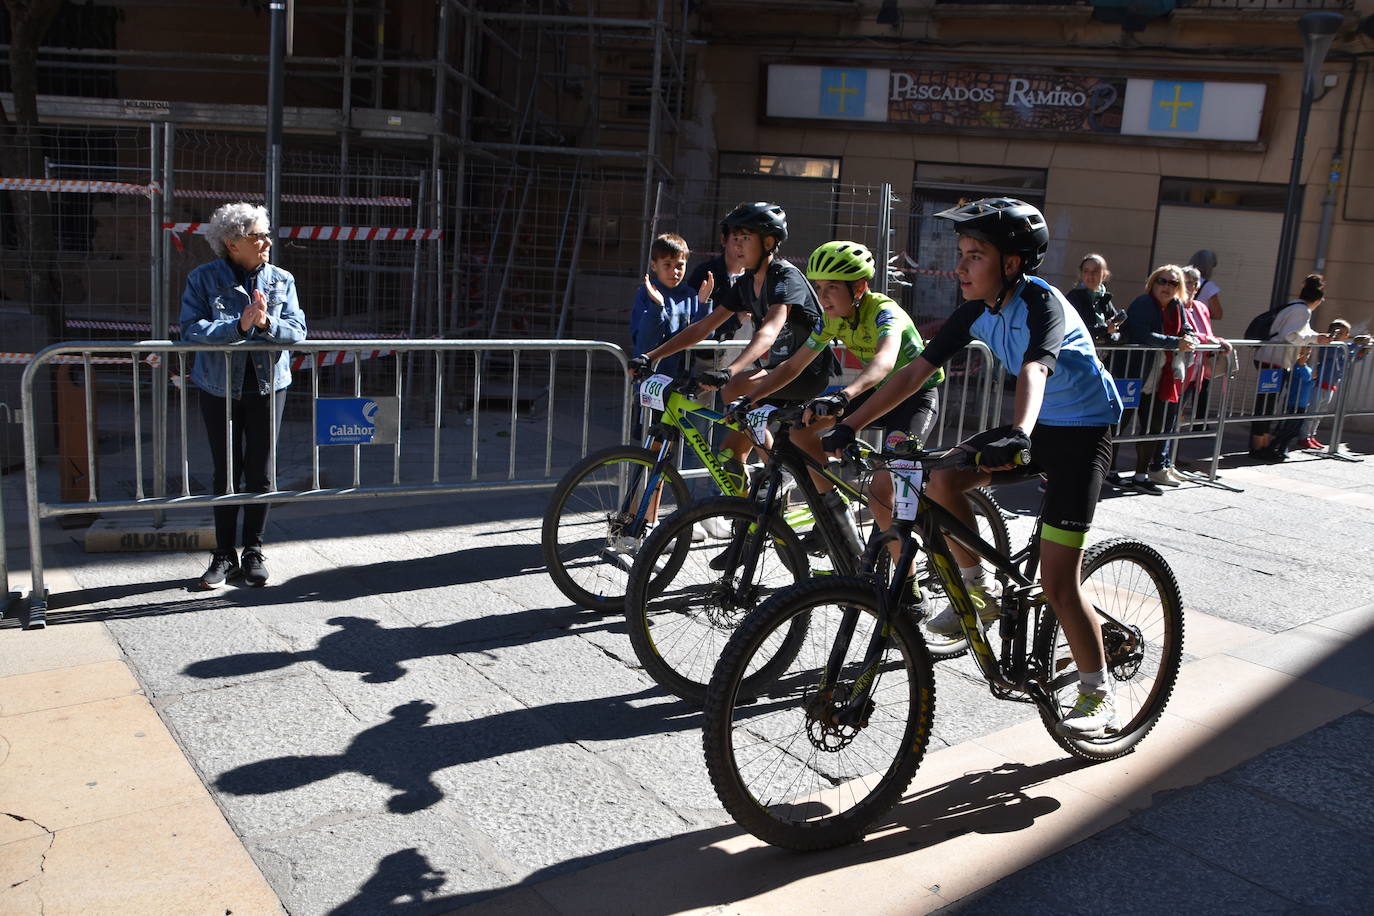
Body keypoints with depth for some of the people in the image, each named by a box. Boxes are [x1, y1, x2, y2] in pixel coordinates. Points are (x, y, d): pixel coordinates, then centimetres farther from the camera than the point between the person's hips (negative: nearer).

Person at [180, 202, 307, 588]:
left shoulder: (282, 280, 3)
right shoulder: (203, 278, -3)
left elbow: (297, 331, -5)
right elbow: (191, 329, -16)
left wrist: (267, 323, -24)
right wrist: (239, 326, -28)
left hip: (268, 386, 1)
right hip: (219, 388, -1)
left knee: (260, 474, 6)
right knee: (226, 474, 7)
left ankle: (254, 551, 20)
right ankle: (224, 555, 19)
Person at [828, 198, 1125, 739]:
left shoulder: (1041, 304, -25)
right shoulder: (977, 310, -5)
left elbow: (1034, 371, -45)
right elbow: (914, 372, -6)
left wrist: (1017, 435, -65)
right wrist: (847, 428, -12)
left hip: (1083, 430, -7)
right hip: (1033, 427, 7)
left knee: (1057, 582, -10)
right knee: (942, 478, -17)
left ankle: (1099, 694, 11)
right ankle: (978, 591, 4)